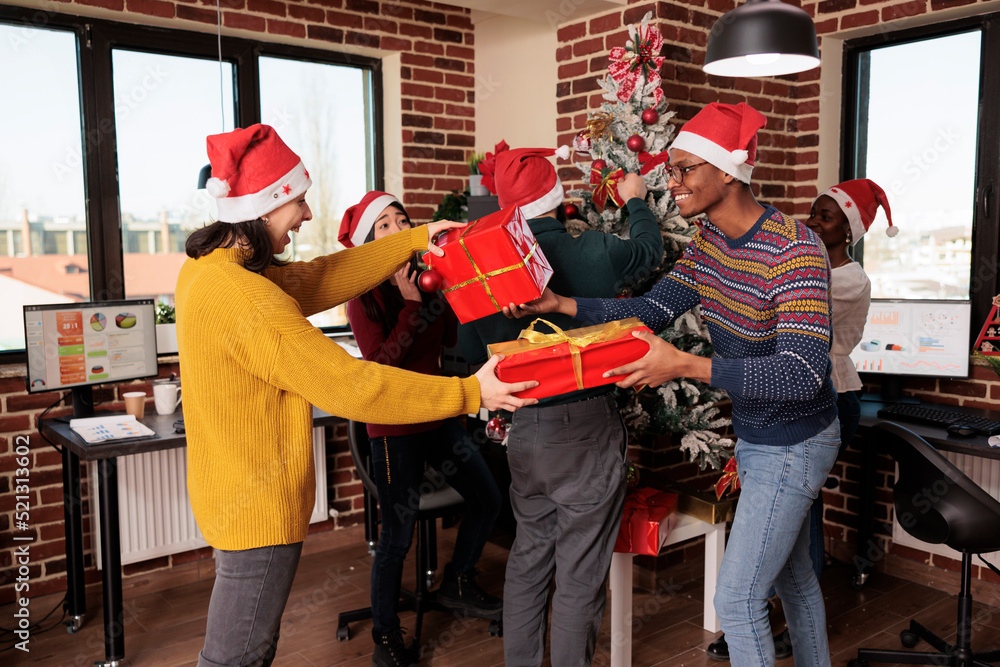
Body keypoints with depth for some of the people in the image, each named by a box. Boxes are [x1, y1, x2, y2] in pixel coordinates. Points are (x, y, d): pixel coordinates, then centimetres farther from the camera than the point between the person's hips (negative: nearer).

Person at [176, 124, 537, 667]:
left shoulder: (207, 268, 2)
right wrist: (470, 393, -22)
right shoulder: (248, 301, -28)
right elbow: (348, 385, -27)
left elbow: (316, 280, 7)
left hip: (229, 495, 10)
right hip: (259, 511, -10)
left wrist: (413, 241, 8)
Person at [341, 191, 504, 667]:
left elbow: (450, 337, 2)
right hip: (394, 426, -6)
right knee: (398, 533, 1)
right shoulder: (365, 295, -11)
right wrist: (410, 305, -22)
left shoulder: (426, 278, 6)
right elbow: (380, 363, -21)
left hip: (438, 413, 7)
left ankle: (457, 586, 36)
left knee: (487, 501, 13)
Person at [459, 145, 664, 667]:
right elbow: (650, 250, 11)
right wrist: (635, 200, 28)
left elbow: (471, 353, 4)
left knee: (528, 558, 20)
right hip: (586, 428, -4)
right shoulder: (594, 252, -11)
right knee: (580, 576, 8)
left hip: (524, 430, 4)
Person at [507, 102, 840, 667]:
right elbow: (651, 310, 1)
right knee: (793, 576, 26)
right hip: (754, 436, 9)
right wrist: (562, 304, -11)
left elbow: (803, 374, -35)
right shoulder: (709, 241, -1)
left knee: (736, 598, -2)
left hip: (794, 446, -8)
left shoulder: (796, 251, -28)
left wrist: (686, 366, -43)